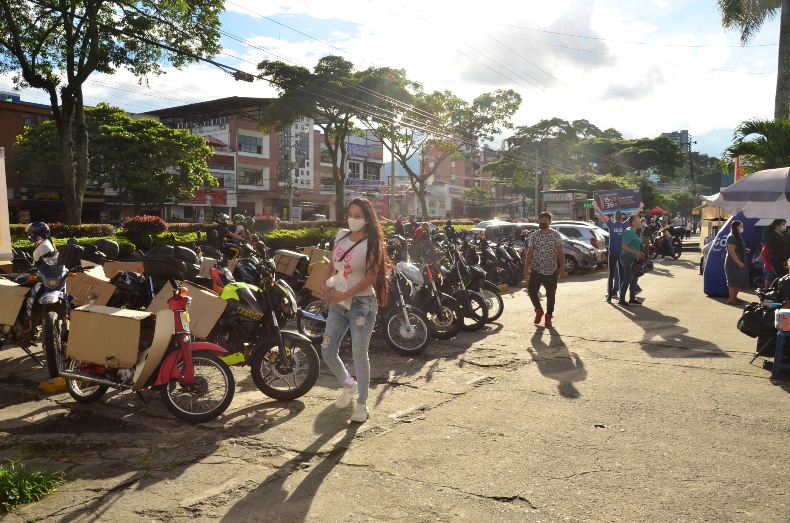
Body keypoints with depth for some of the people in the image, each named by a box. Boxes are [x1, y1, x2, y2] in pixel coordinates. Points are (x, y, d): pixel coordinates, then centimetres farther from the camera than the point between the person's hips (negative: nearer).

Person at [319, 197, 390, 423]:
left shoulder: (372, 244, -9)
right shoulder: (341, 236, 7)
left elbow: (371, 277, -16)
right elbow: (332, 265, 12)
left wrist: (344, 295, -21)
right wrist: (324, 286, -7)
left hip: (362, 303, -6)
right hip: (337, 303, 6)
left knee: (359, 354, -1)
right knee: (327, 352, 5)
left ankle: (362, 404, 17)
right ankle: (349, 385, 33)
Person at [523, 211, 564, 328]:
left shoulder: (556, 235, -3)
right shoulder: (534, 236, 3)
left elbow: (560, 253, -1)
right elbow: (530, 253, 6)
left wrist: (562, 268, -6)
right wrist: (526, 268, 3)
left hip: (551, 271, -2)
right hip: (536, 270, 2)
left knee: (550, 294, 5)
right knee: (531, 291, -2)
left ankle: (549, 316, 20)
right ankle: (539, 310, 23)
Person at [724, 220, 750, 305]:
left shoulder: (737, 236, 16)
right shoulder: (731, 237, -15)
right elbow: (731, 252, -21)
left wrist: (745, 250, 8)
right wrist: (739, 263, -22)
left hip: (739, 263, 10)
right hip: (733, 263, -10)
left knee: (740, 282, 11)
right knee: (734, 282, -6)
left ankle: (734, 297, 19)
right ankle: (731, 299, -1)